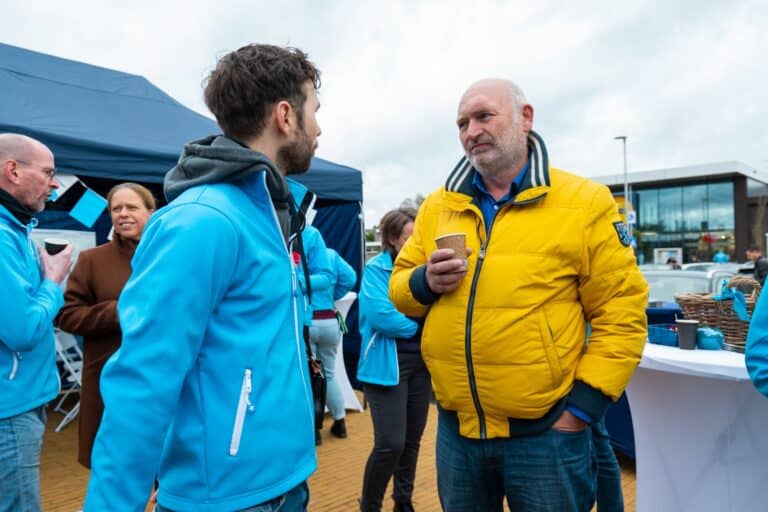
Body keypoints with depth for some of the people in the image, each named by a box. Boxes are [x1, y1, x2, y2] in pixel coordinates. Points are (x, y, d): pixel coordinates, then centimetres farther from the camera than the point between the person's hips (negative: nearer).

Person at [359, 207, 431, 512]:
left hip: (421, 361, 6)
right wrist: (418, 323, -9)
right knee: (390, 444, -7)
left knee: (412, 440, 16)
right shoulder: (376, 269, -10)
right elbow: (380, 316, -23)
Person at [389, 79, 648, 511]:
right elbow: (400, 289, 11)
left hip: (546, 431, -3)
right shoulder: (437, 207, 5)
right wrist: (425, 282, -11)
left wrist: (584, 406, -10)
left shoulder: (584, 202, -6)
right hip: (456, 429, 4)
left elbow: (621, 313, -6)